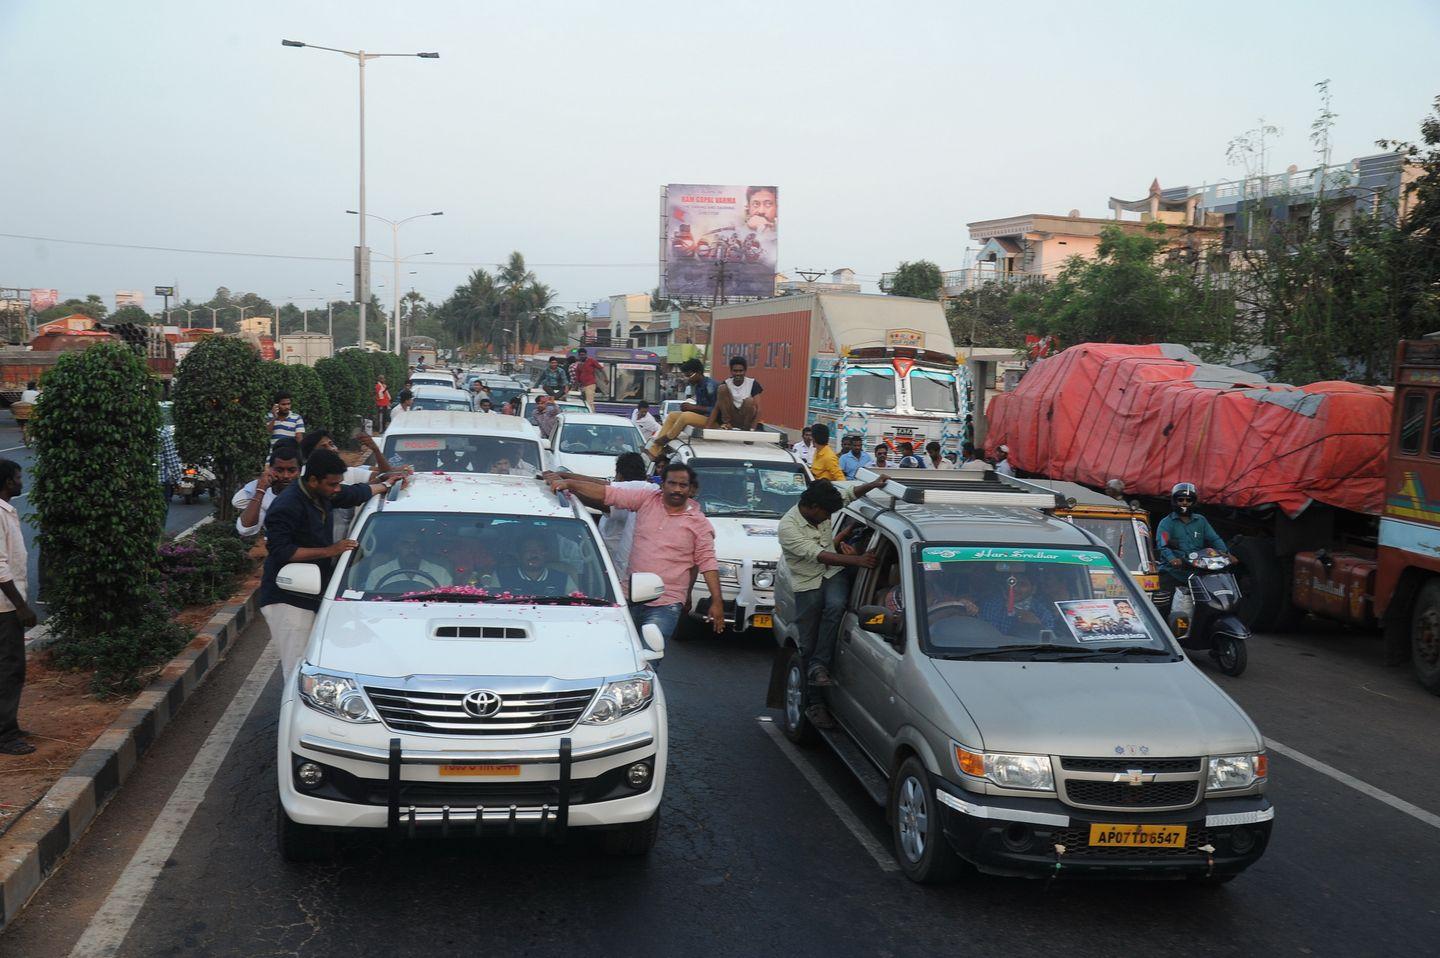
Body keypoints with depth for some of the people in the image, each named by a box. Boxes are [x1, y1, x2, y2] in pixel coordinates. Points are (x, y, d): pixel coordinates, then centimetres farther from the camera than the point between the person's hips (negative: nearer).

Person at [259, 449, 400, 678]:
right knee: (298, 669, -9)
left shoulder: (324, 495, 7)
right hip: (288, 601, -8)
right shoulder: (287, 506, -19)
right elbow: (280, 551, -24)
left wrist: (386, 485, 39)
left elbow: (356, 493, 27)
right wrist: (329, 550, -23)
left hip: (313, 598, 8)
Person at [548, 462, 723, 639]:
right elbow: (608, 493, 1)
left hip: (665, 605, -3)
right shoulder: (647, 499, 4)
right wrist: (569, 482, -8)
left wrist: (717, 602, -6)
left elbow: (707, 562, 0)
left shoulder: (699, 523, 1)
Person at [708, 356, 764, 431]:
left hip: (746, 419, -1)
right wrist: (707, 427, -15)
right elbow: (716, 407, -3)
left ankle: (746, 427, -11)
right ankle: (726, 423, -15)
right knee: (722, 388, -17)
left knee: (749, 401, -32)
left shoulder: (752, 384, -6)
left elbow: (758, 408, -10)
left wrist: (753, 428, -24)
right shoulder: (726, 384, -2)